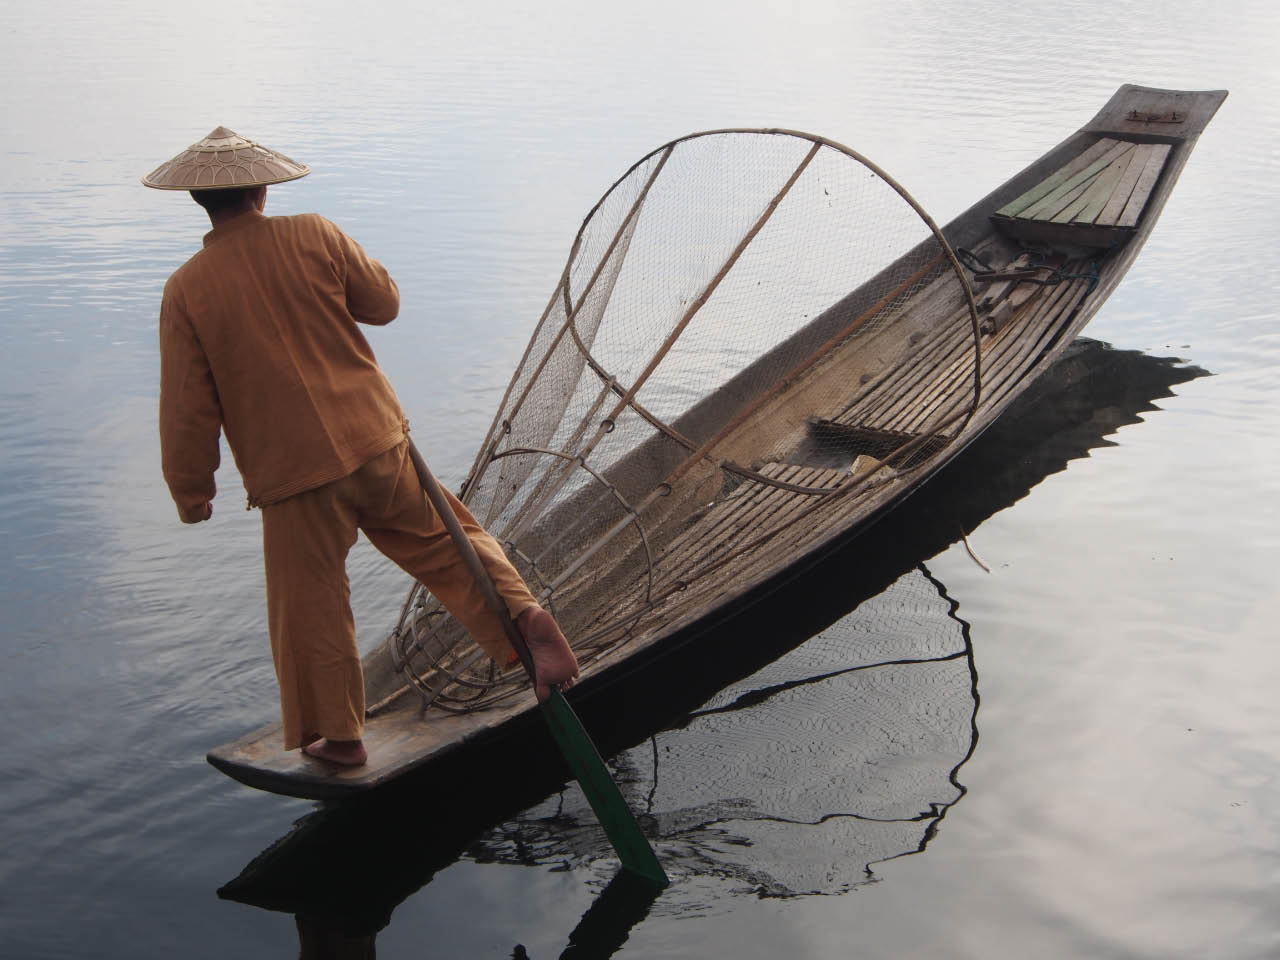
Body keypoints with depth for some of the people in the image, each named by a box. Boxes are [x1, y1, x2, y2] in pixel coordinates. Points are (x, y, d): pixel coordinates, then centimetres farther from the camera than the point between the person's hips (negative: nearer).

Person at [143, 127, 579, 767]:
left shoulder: (186, 289, -6)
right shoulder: (312, 236, -3)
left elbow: (187, 408, -3)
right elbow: (383, 302, 10)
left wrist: (191, 492, 9)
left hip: (292, 473, -2)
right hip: (375, 439, 2)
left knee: (309, 607, 12)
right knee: (444, 542, 18)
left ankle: (338, 736, 23)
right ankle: (523, 615, -2)